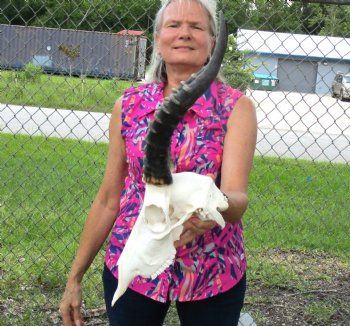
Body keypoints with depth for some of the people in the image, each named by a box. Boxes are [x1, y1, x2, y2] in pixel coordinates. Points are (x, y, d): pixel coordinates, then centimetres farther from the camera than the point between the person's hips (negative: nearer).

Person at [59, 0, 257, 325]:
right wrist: (74, 278, 5)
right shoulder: (128, 105, -2)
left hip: (212, 275, -1)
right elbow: (108, 200, 3)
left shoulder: (236, 107, -8)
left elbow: (237, 196, -20)